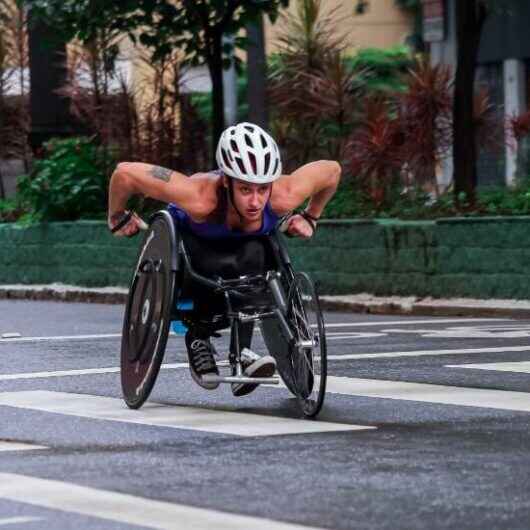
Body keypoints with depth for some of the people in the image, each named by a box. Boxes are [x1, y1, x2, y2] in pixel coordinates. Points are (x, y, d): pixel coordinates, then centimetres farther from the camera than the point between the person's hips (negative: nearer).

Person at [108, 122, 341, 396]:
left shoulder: (284, 197, -42)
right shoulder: (200, 198, -50)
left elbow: (332, 170, -22)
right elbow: (125, 173, -43)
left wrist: (309, 218, -10)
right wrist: (118, 219, -24)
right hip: (190, 229, -2)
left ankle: (240, 354, -4)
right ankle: (197, 340, 6)